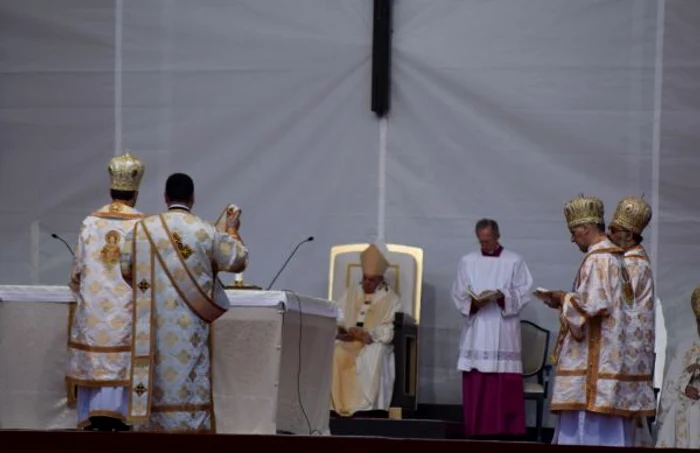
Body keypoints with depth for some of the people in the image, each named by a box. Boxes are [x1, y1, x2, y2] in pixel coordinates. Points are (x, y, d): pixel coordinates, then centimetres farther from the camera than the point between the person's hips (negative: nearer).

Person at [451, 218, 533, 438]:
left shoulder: (515, 261, 6)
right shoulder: (467, 261, 11)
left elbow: (523, 292, 1)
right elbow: (458, 294, 8)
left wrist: (501, 296, -16)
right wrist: (473, 302, -12)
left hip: (504, 333, -2)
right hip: (476, 333, 2)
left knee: (506, 385, -7)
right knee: (476, 385, -2)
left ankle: (507, 430, -6)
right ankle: (477, 429, 1)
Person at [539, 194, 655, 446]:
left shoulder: (598, 260, -14)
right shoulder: (615, 256, 16)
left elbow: (591, 304, -21)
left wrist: (563, 299, -5)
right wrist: (565, 300, 14)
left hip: (596, 361, -10)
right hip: (616, 357, 10)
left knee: (589, 427, -9)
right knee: (609, 432, 8)